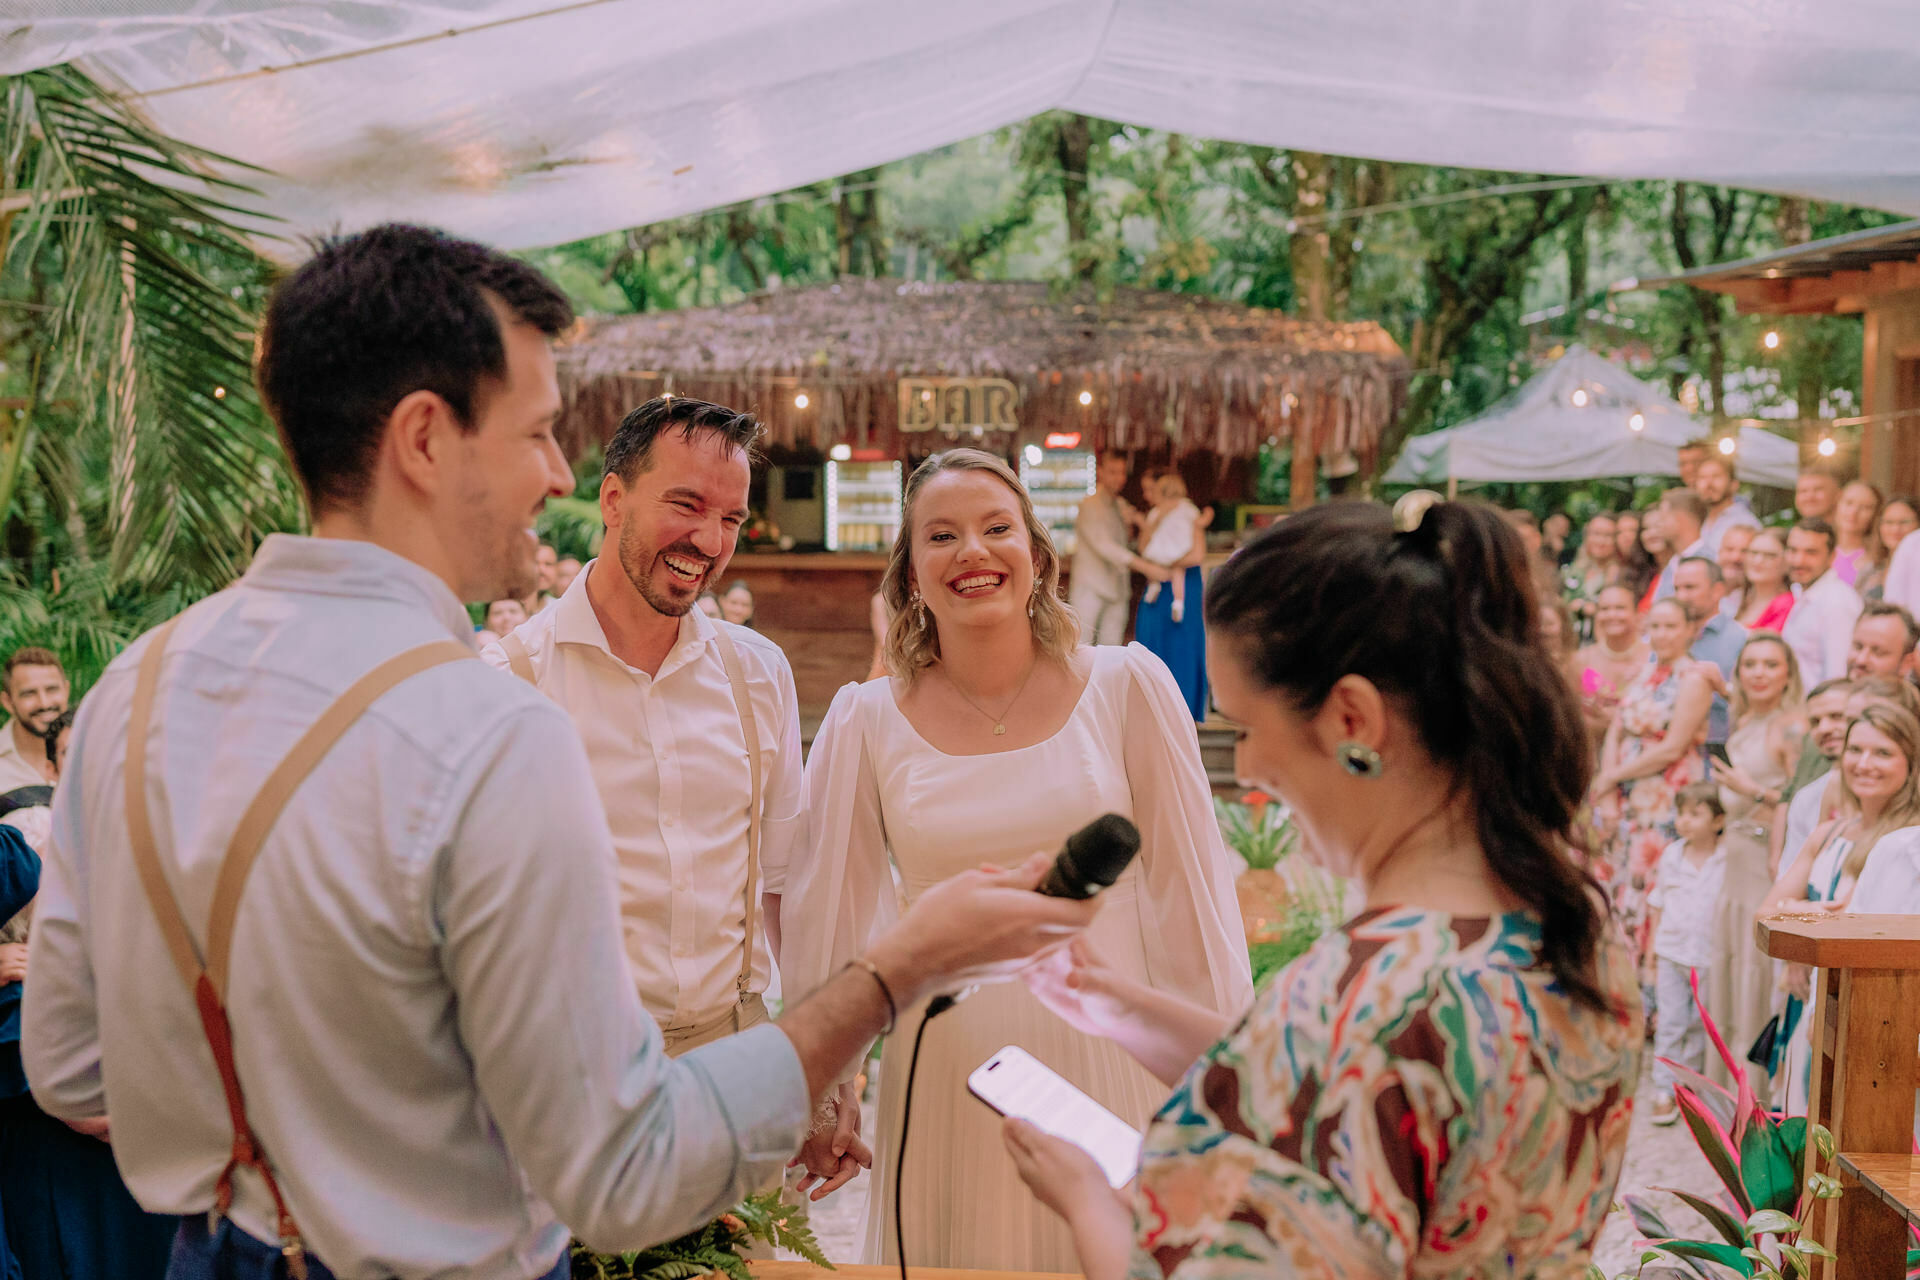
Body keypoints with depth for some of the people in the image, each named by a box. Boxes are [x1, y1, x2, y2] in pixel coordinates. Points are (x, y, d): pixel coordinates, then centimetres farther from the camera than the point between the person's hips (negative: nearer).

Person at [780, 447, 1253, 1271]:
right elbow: (828, 918, 6)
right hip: (946, 1081, 1)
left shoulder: (1126, 687, -5)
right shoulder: (866, 723, -2)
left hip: (1110, 1068, -1)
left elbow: (1190, 886, -1)